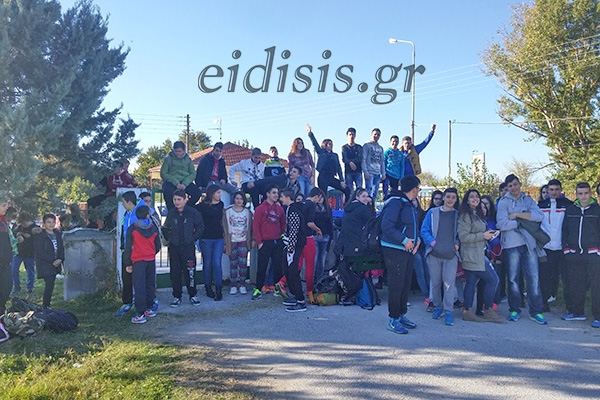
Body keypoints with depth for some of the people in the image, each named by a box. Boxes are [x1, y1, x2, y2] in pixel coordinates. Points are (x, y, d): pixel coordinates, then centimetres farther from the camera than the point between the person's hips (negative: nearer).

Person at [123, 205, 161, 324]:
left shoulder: (132, 229, -7)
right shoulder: (154, 229, 3)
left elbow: (128, 247, -4)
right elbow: (158, 246, 11)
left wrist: (127, 263, 3)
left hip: (138, 261, -4)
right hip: (151, 260, 4)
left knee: (139, 287, -4)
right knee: (150, 285, 14)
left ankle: (140, 314, -6)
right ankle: (149, 309, 21)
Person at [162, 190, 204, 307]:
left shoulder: (193, 212, -4)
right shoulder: (171, 213, 5)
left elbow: (200, 227, 1)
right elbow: (165, 229, 17)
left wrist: (193, 238, -5)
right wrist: (169, 238, 6)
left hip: (188, 247, -3)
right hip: (174, 248, 3)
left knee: (190, 271, -2)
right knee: (175, 272, 6)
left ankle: (193, 295, 12)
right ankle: (177, 296, 16)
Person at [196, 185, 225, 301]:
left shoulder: (220, 204, 8)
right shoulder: (202, 205, -7)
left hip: (219, 238, 3)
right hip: (206, 238, -3)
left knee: (217, 263, -4)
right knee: (207, 263, 7)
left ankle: (219, 290, -2)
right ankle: (208, 288, 20)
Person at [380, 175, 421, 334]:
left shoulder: (409, 205, 15)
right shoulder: (395, 202, -15)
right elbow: (386, 226, -24)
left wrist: (417, 239, 5)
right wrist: (404, 241, -21)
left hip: (408, 250, 10)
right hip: (395, 250, -9)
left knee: (406, 284, 15)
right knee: (396, 284, -5)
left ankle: (402, 315, 27)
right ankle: (393, 320, 5)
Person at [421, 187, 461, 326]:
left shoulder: (458, 215, 9)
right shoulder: (432, 213, 6)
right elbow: (424, 230, 2)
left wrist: (457, 243, -4)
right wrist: (432, 241, -12)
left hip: (451, 254, 0)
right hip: (434, 253, 0)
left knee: (449, 283, -7)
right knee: (435, 282, 8)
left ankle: (448, 311, -1)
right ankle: (438, 306, 24)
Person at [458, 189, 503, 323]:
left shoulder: (477, 214, 17)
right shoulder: (466, 215, -13)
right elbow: (463, 237, -19)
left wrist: (488, 235, 12)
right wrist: (483, 235, -17)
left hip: (478, 254, 9)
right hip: (472, 255, -9)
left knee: (471, 282, 8)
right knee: (492, 279, -7)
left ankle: (467, 311, 12)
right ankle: (488, 311, 3)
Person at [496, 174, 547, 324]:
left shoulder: (528, 200, 9)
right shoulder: (503, 202, -1)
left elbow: (539, 216, -9)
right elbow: (502, 224, -15)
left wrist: (517, 215, -13)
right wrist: (522, 221, -7)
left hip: (529, 245, 2)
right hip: (511, 246, -2)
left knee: (534, 278, 1)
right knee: (513, 279, 7)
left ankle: (535, 311, 11)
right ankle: (514, 310, 20)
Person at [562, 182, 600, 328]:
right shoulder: (570, 209, 10)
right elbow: (565, 230, 14)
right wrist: (566, 248, 9)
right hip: (574, 254, 3)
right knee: (575, 284, 9)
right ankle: (577, 312, 21)